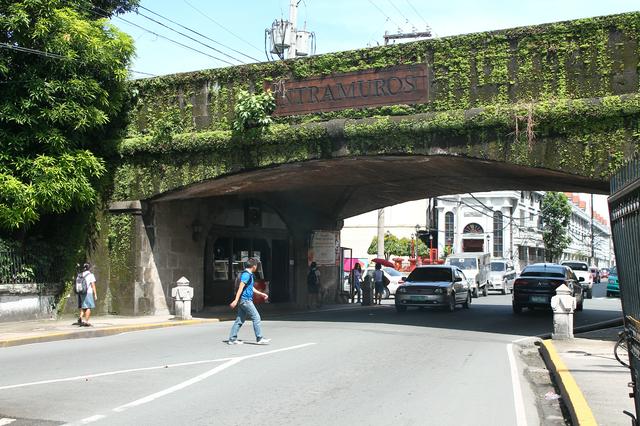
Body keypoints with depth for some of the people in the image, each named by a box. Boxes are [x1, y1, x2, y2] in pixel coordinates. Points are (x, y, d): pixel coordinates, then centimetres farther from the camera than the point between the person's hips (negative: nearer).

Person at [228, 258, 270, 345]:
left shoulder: (249, 274, 18)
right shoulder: (246, 274, -13)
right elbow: (241, 287, -20)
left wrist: (261, 294, 32)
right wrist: (236, 300, -25)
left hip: (244, 301, 10)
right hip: (245, 300, -10)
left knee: (239, 320, 10)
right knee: (256, 317, -6)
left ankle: (232, 339, 12)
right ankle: (259, 338, -3)